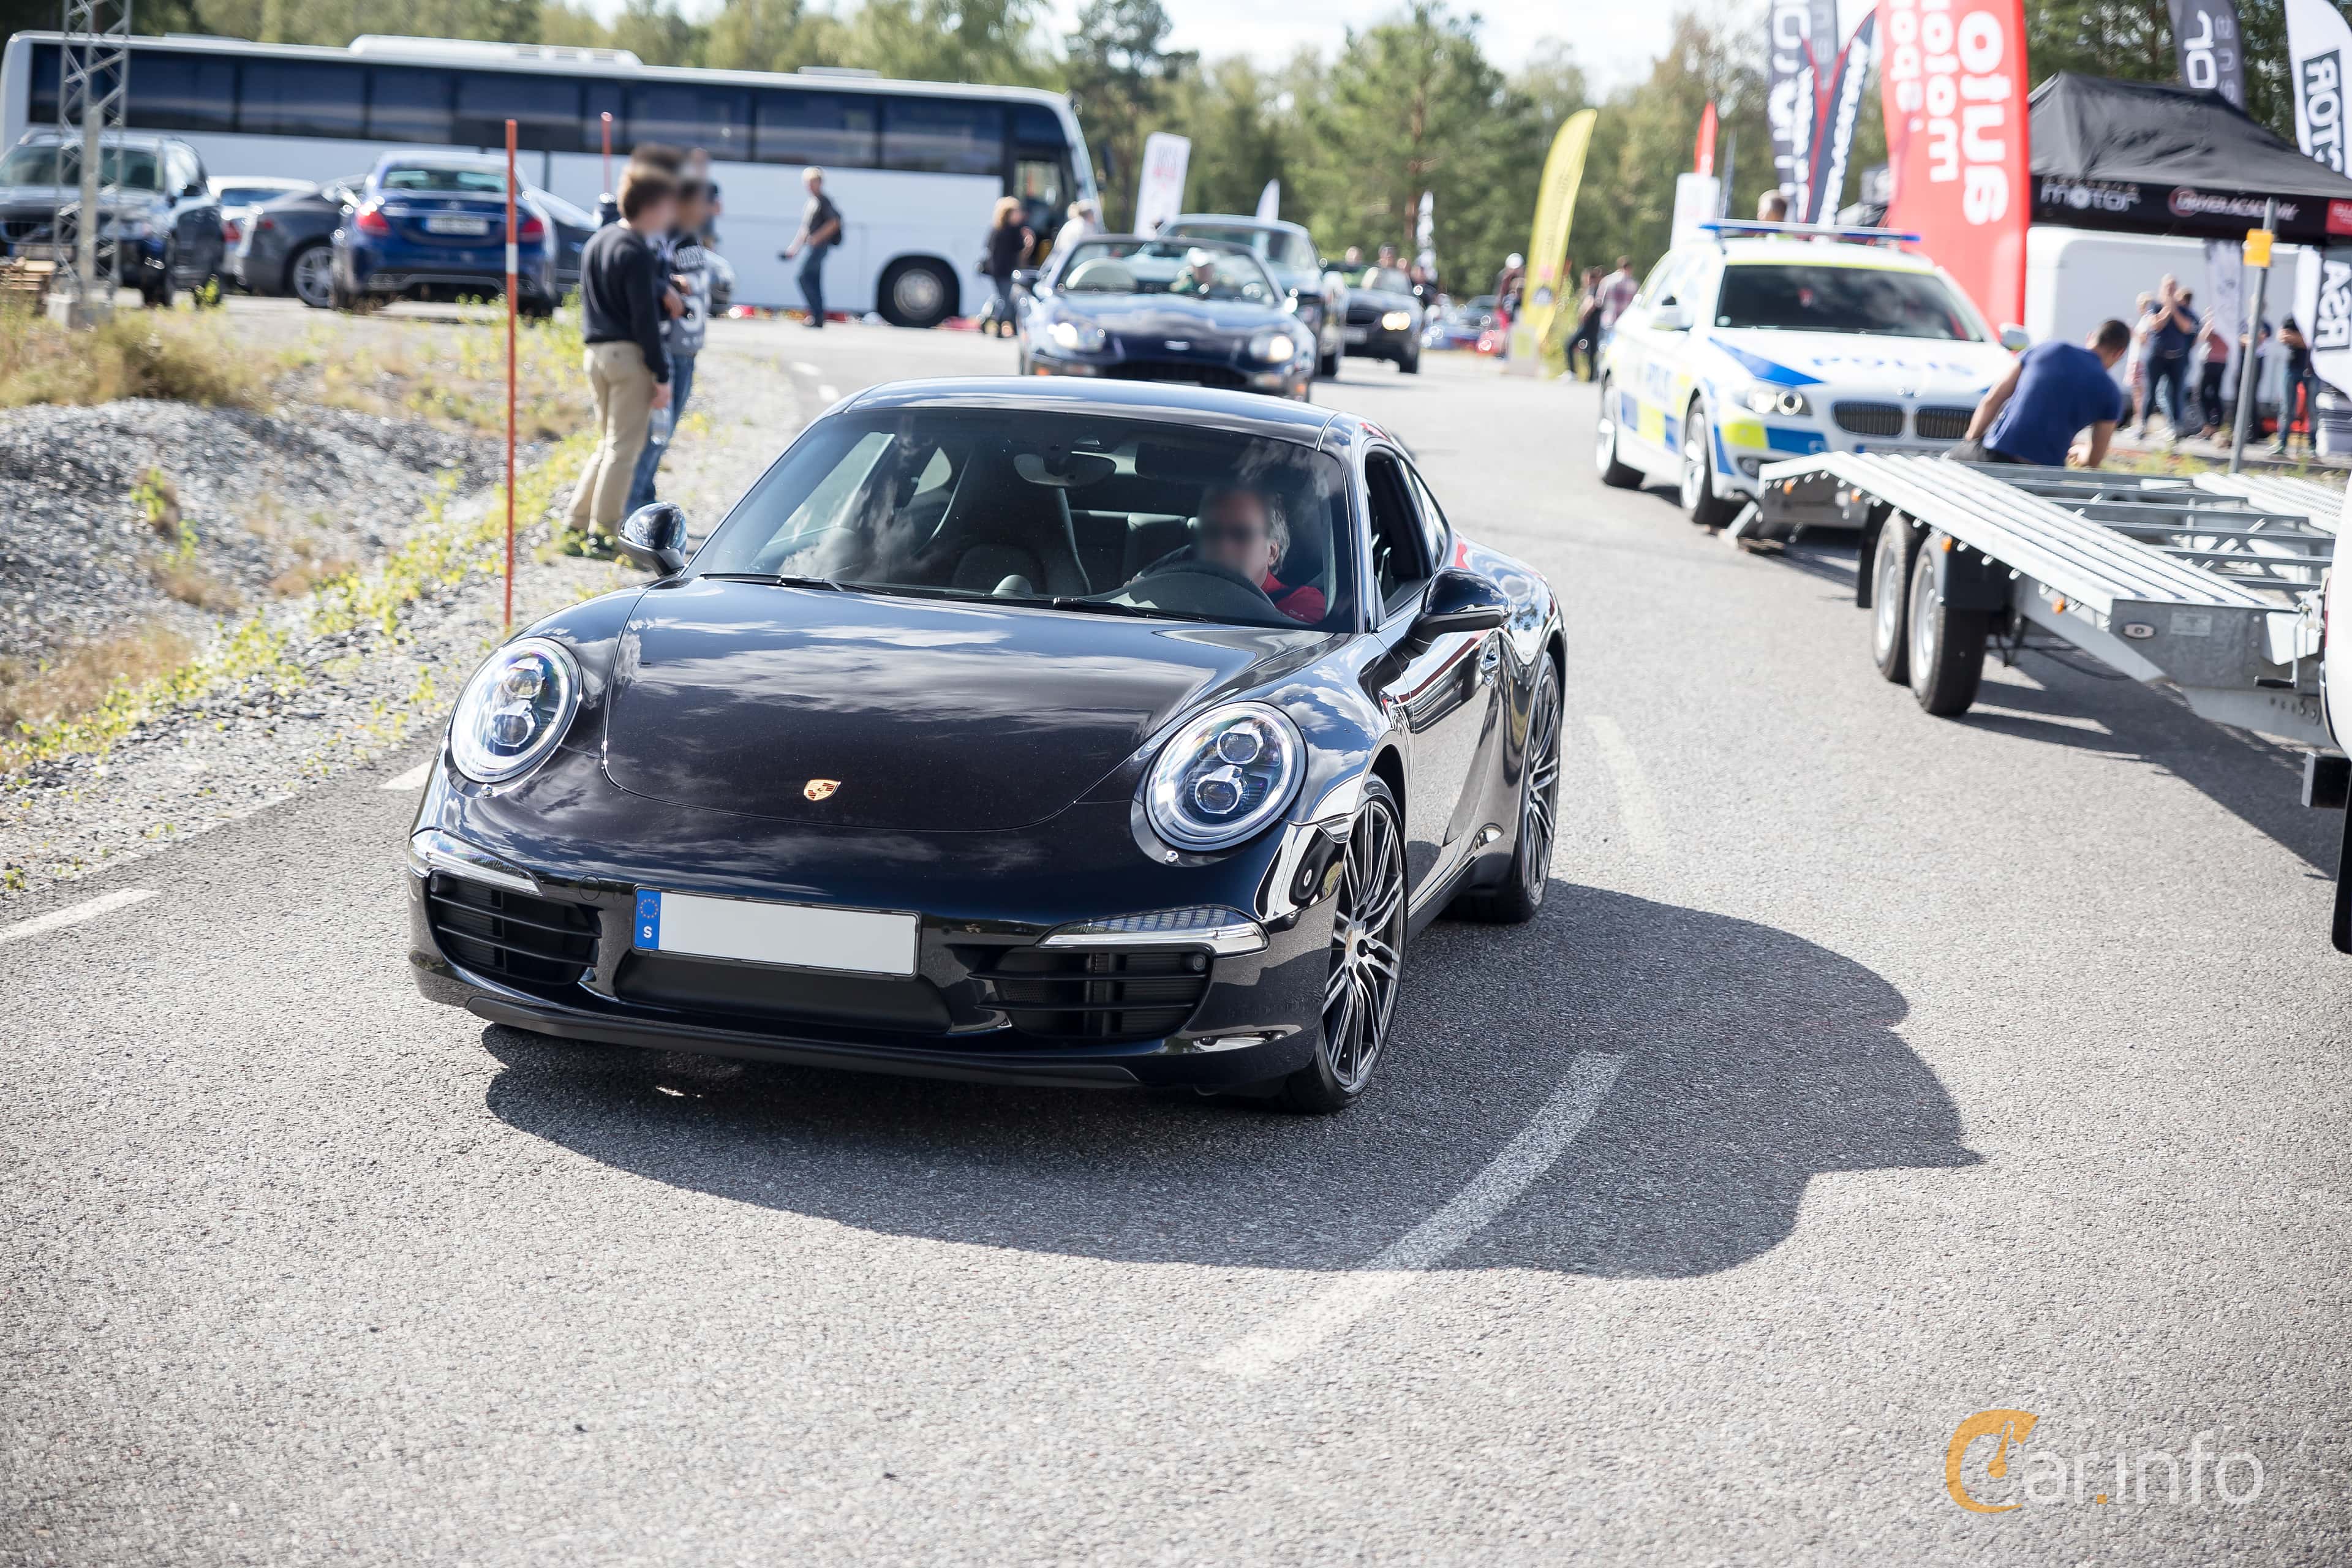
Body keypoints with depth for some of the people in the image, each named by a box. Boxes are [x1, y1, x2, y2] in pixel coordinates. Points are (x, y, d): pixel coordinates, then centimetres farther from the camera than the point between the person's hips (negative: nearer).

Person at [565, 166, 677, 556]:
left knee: (608, 444, 17)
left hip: (597, 352, 9)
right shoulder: (635, 251, -13)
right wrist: (661, 375, -13)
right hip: (629, 355, -9)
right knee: (623, 447, -3)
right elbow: (644, 318, -15)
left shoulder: (596, 242, 15)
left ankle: (578, 527, 14)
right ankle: (602, 534, -3)